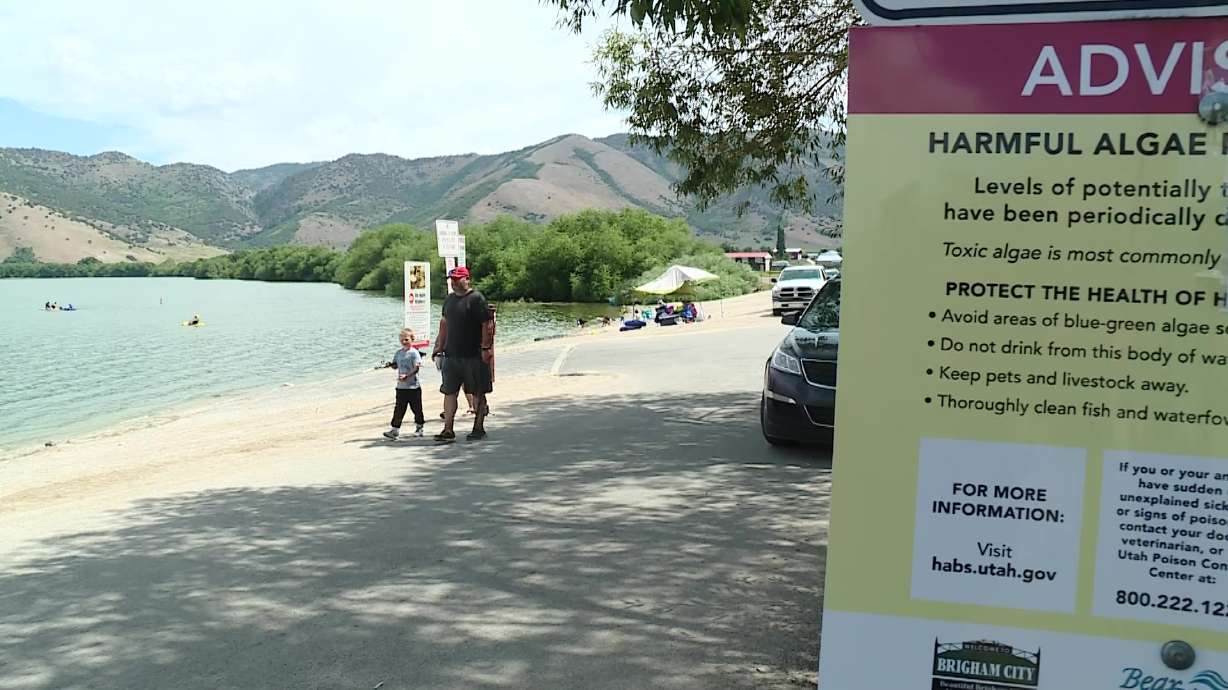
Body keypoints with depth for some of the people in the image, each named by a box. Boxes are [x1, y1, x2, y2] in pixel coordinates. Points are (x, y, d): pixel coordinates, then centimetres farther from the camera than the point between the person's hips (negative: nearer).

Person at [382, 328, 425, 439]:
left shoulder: (414, 353, -8)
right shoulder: (398, 353, 10)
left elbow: (417, 368, -15)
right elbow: (395, 365, 18)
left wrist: (407, 376, -26)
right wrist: (390, 365, -5)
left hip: (413, 386, -5)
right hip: (401, 386, 5)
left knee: (416, 407, 7)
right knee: (399, 409, 2)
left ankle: (419, 427, 23)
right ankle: (394, 430, 2)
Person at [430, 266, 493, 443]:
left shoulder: (476, 299, -8)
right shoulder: (449, 299, 13)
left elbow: (486, 325, -12)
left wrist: (486, 347, -16)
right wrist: (440, 345, 18)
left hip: (473, 355, -6)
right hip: (451, 354, 6)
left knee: (478, 393, 4)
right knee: (449, 392, 3)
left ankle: (478, 428, 14)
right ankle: (448, 430, 6)